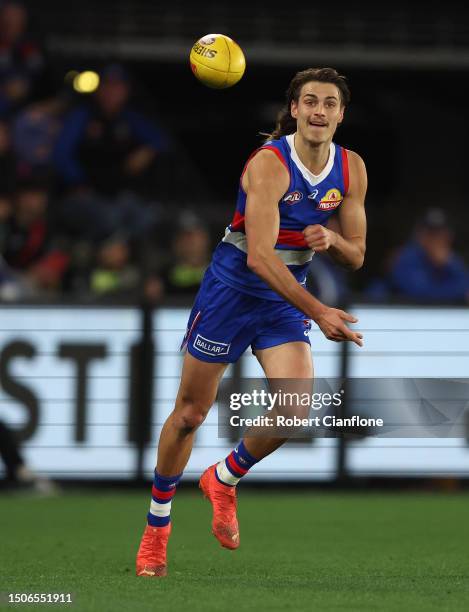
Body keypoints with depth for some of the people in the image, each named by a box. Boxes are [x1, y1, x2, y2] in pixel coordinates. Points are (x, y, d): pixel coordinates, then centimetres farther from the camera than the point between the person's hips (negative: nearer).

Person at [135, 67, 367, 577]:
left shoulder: (351, 169, -3)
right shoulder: (269, 163, -22)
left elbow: (355, 257, 5)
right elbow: (259, 256, -29)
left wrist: (333, 240, -19)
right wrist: (318, 312, -34)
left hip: (286, 297, 4)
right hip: (231, 289, -4)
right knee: (190, 413, 4)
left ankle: (224, 479, 13)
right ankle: (156, 526, 24)